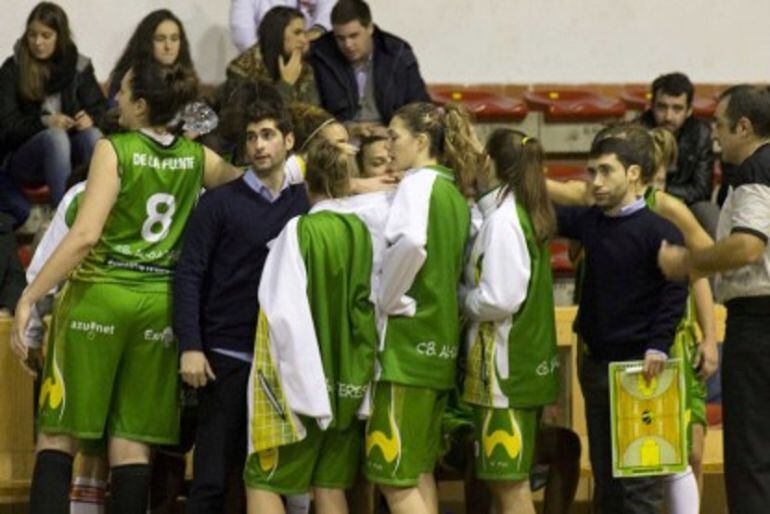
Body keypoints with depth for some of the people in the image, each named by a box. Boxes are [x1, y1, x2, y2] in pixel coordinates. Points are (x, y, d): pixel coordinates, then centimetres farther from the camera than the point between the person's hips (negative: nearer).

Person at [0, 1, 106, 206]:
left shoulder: (79, 66, 7)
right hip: (23, 157, -3)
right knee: (55, 136, -35)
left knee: (92, 134, -30)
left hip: (69, 154, 3)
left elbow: (100, 107, 7)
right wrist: (44, 122, -22)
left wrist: (90, 118, -17)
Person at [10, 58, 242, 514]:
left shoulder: (114, 150, -9)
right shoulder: (196, 157, 5)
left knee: (59, 431, 2)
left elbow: (85, 235, -18)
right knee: (133, 437, 7)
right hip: (160, 303, 4)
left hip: (99, 294, -4)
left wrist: (29, 297, -17)